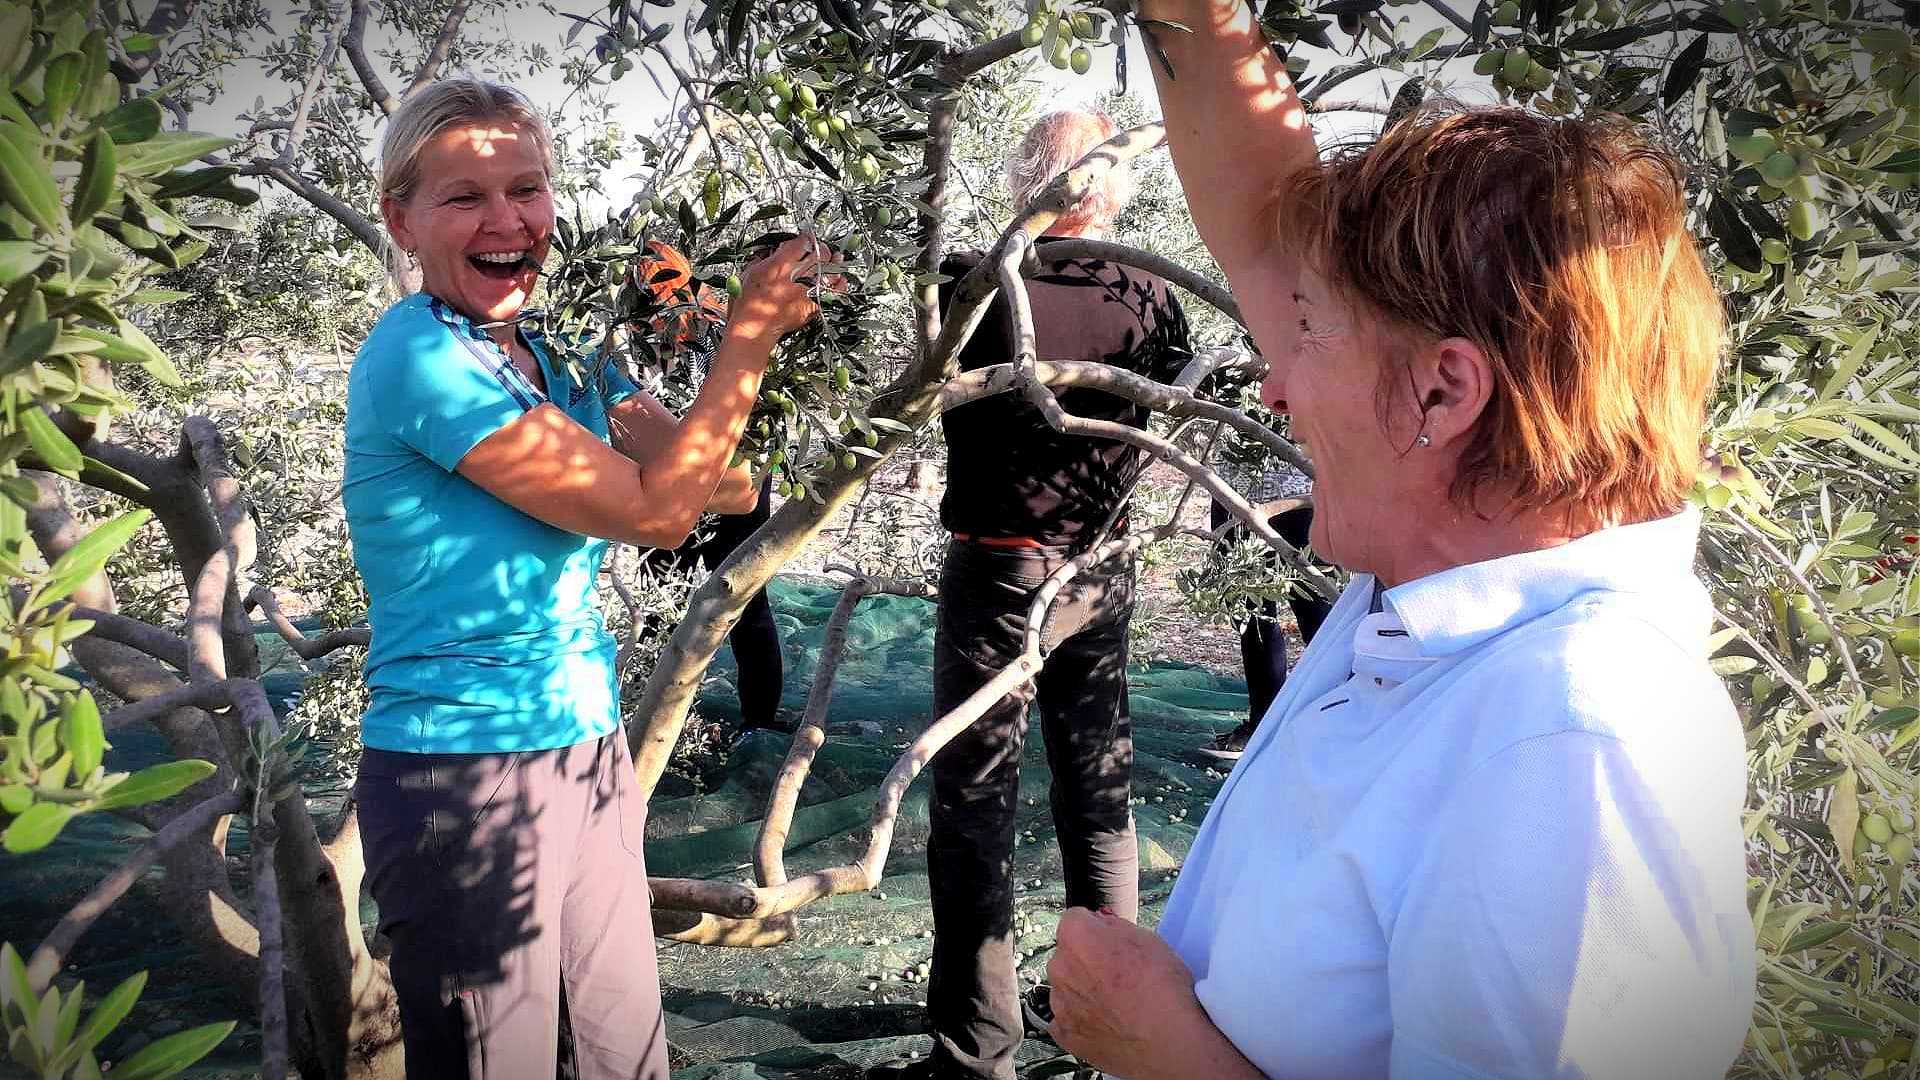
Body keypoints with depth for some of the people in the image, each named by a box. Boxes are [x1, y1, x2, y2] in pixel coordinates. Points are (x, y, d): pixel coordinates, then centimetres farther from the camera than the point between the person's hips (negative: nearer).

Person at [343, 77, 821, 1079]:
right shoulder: (418, 356, -17)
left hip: (589, 758, 8)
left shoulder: (559, 361, 7)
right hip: (464, 780, -8)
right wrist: (747, 339, -13)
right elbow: (650, 508, -18)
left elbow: (721, 488, 3)